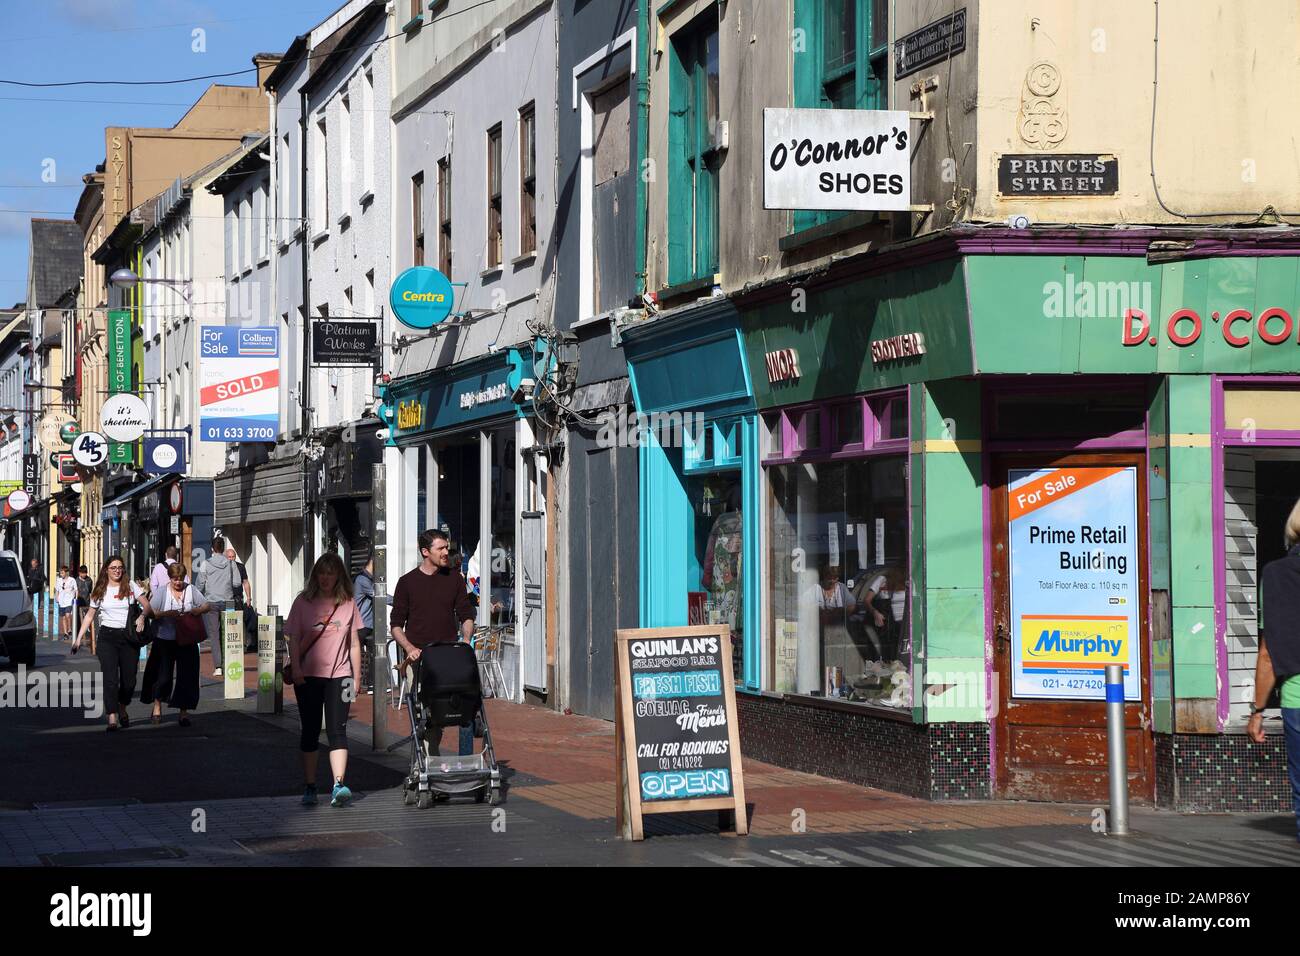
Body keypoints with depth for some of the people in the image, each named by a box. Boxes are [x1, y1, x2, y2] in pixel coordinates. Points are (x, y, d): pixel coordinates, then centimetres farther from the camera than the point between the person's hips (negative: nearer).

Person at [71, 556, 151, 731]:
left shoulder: (131, 587, 6)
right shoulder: (100, 591, 8)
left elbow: (147, 605, 1)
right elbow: (90, 615, 13)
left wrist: (142, 616, -21)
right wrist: (79, 638, 8)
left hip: (129, 637, 1)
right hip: (107, 637, -1)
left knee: (129, 680, 4)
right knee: (110, 678, -12)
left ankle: (122, 709, 32)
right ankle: (112, 718, -17)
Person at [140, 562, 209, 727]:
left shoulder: (191, 590, 3)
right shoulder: (162, 591, -2)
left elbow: (206, 606, 6)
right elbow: (150, 612, -6)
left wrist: (194, 611, -14)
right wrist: (165, 614, -23)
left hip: (187, 641, 1)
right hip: (165, 640, -1)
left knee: (186, 676, 1)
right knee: (163, 675, 2)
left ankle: (184, 712, 11)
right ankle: (157, 706, 24)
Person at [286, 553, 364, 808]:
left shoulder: (348, 604, 6)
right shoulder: (303, 602, 3)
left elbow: (354, 643, 10)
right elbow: (293, 639, 1)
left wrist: (357, 677, 8)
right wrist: (296, 669, -10)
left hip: (338, 675, 0)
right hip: (308, 676, 0)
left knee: (337, 730, -10)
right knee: (310, 731, 6)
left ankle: (338, 785, -19)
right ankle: (309, 787, 13)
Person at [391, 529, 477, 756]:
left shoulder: (454, 579, 10)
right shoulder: (407, 582, 3)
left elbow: (466, 615, 14)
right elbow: (396, 624, 5)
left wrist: (465, 641, -4)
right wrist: (409, 648, -11)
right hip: (419, 656, -2)